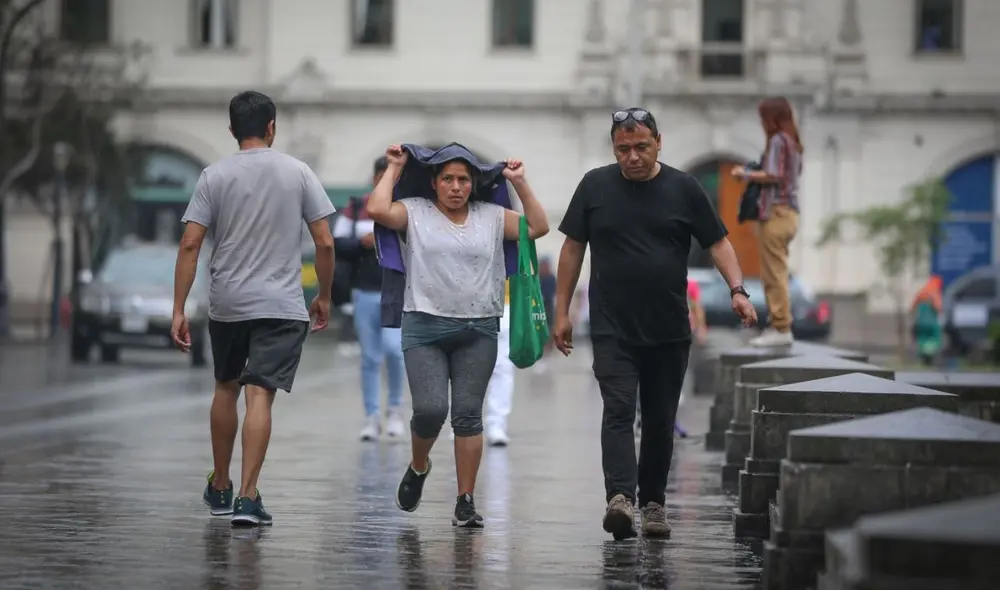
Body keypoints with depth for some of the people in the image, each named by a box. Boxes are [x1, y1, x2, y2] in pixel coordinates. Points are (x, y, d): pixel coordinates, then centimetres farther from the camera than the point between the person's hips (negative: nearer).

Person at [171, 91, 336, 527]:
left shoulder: (215, 176, 0)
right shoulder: (297, 173, 0)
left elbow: (190, 245, -6)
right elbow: (325, 243, -1)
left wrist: (178, 310, -4)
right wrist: (324, 298, 12)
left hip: (227, 305, 2)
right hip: (282, 305, -1)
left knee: (226, 388, 20)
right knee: (260, 396, -6)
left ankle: (220, 488, 29)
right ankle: (247, 496, -16)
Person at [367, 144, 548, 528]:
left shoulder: (492, 217, 11)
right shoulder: (415, 213, 4)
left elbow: (538, 227, 6)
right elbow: (378, 210, -12)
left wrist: (519, 183, 4)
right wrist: (394, 168, -1)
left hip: (479, 331, 2)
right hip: (425, 327, -2)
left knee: (468, 414, -1)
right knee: (430, 409, -13)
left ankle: (466, 502, 3)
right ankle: (418, 467, 19)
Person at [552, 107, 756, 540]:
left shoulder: (683, 189, 3)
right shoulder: (595, 186, 4)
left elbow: (717, 242, 5)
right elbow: (573, 249, 9)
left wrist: (737, 290, -11)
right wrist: (562, 312, 6)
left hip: (669, 331, 1)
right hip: (612, 330, -1)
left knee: (660, 420, 8)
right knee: (618, 411, -15)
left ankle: (653, 501, 20)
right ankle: (620, 497, -28)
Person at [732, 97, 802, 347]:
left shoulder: (777, 141, -11)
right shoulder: (793, 142, 15)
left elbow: (773, 176, -19)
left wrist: (745, 174, -6)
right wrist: (752, 173, 13)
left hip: (776, 212, -10)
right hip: (789, 212, 10)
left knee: (774, 274, -8)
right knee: (776, 273, 13)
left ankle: (781, 329, -8)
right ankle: (777, 325, 15)